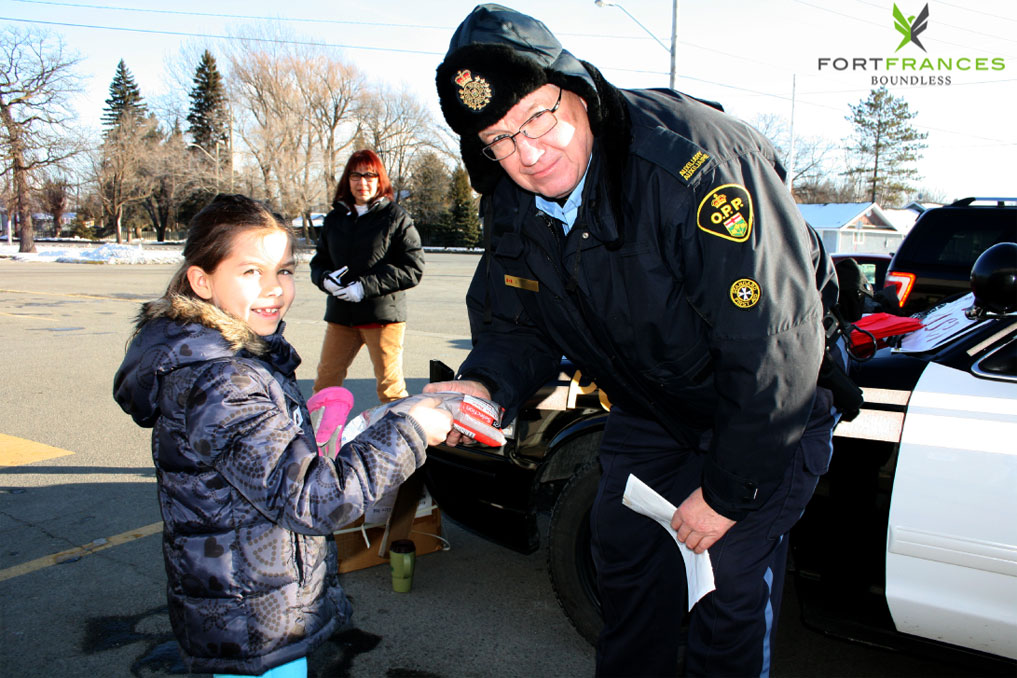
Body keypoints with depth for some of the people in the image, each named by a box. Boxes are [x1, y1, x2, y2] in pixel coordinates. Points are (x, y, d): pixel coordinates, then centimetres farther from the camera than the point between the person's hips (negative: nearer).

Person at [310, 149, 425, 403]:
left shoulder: (396, 217, -2)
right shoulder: (334, 218, 13)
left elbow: (413, 269, -9)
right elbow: (319, 262, 20)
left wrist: (366, 286, -15)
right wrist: (325, 279, -5)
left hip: (383, 315, -4)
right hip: (340, 315, 5)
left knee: (390, 386, 2)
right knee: (325, 381, 9)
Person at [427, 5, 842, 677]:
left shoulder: (692, 162, -34)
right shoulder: (512, 206, -11)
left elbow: (776, 348, -32)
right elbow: (517, 326, 0)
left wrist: (729, 492, -22)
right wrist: (484, 385, -24)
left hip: (767, 409, -5)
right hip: (650, 406, 6)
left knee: (734, 580, -2)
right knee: (625, 554, 14)